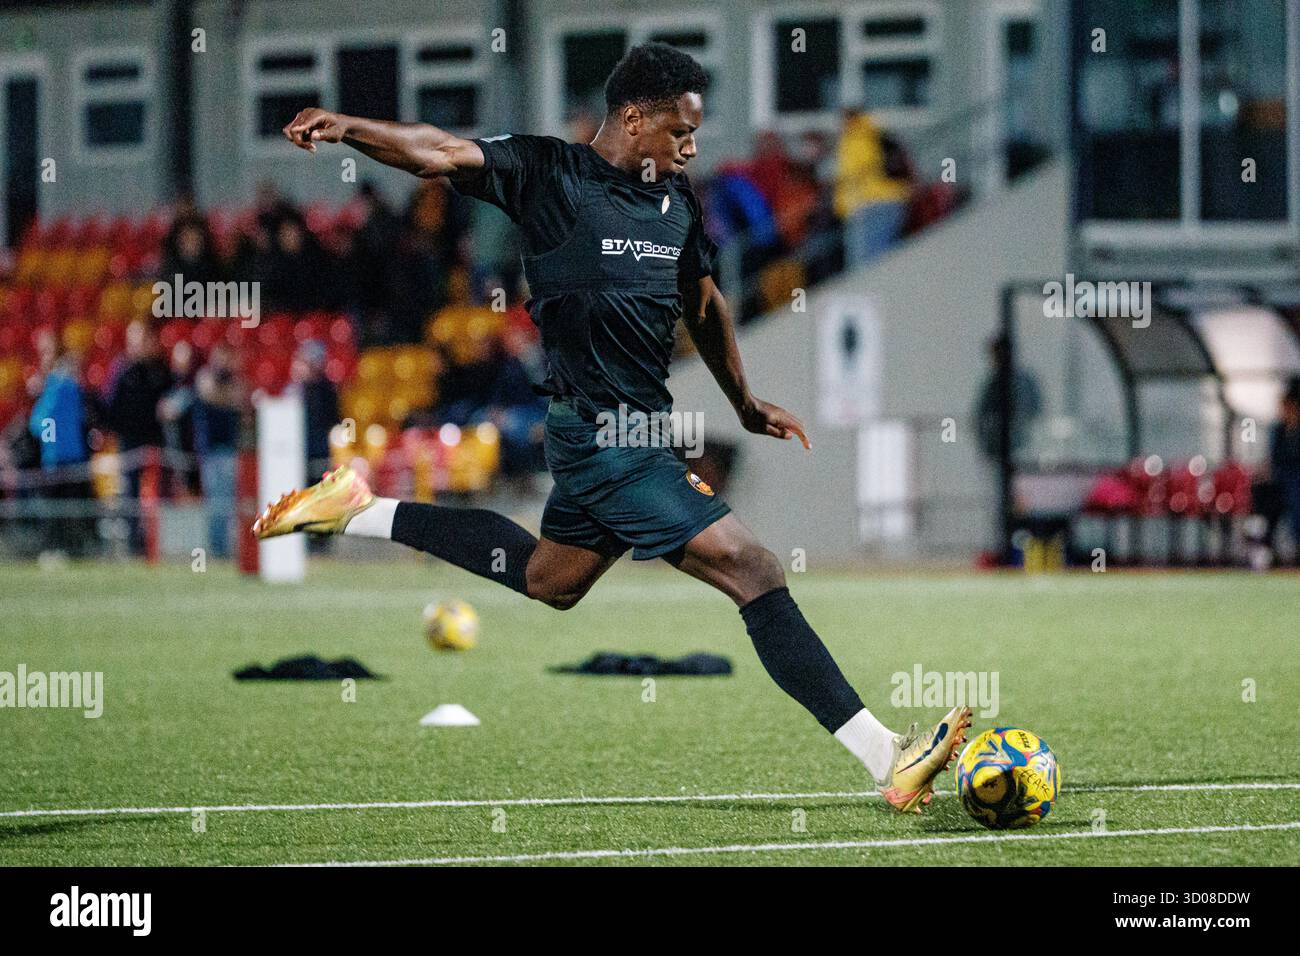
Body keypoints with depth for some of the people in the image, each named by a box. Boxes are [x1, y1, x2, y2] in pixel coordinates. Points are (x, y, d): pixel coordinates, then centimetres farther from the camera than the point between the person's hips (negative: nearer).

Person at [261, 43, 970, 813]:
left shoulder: (677, 199, 9)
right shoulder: (552, 174, -10)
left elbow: (703, 302, 24)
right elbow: (440, 153, -19)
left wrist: (746, 405, 28)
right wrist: (349, 128, -34)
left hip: (644, 426, 9)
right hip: (603, 437, -9)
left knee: (547, 580, 29)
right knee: (754, 571, -13)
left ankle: (359, 512, 39)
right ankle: (891, 763, -13)